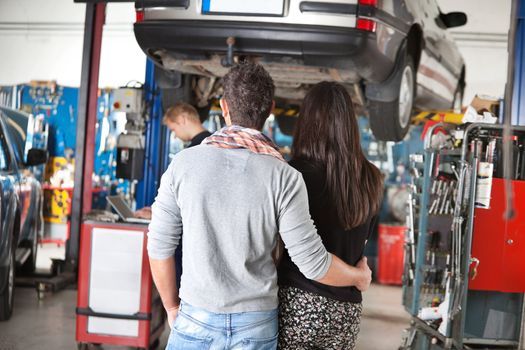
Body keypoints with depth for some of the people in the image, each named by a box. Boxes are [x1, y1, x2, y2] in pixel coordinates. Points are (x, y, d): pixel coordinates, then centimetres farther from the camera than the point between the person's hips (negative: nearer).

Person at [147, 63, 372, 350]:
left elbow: (159, 246, -2)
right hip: (256, 326, 1)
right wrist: (359, 277, 10)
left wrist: (172, 307, 13)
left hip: (196, 321, 0)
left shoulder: (183, 163, -7)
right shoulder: (284, 177, -11)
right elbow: (312, 262, -10)